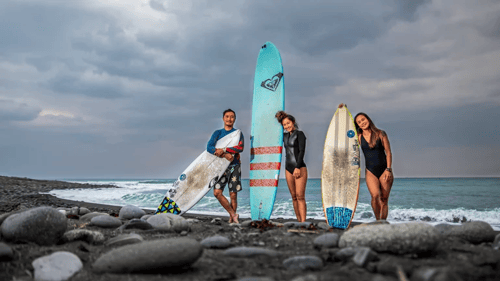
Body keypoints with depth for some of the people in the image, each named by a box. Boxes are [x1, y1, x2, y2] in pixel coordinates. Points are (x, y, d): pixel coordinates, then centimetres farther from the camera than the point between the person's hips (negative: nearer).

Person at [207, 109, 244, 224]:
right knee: (217, 192, -12)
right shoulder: (217, 133, 10)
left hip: (234, 166, -1)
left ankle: (231, 220, 12)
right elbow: (209, 147, -5)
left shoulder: (238, 133, 7)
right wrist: (225, 155, -17)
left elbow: (240, 148, -11)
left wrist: (224, 150, -21)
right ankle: (234, 214, -2)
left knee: (233, 195, -1)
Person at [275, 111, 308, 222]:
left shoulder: (300, 134, -2)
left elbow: (302, 151, -12)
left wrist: (297, 167, -20)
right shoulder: (285, 136, 16)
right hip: (288, 169, 6)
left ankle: (303, 222, -16)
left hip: (300, 168, -6)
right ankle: (298, 221, 7)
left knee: (300, 196, -12)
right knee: (294, 197, 4)